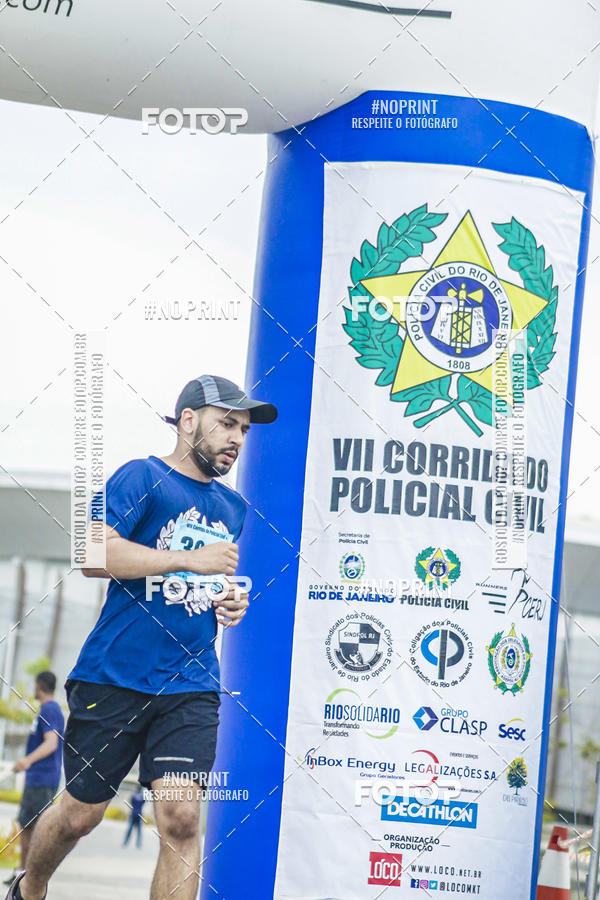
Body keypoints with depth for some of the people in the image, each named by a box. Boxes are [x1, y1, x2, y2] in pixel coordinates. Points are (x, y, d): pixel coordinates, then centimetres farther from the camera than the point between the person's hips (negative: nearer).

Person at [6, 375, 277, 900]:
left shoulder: (233, 508, 18)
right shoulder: (141, 477, -3)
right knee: (82, 812, 7)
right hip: (114, 675, -4)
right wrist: (190, 559, -19)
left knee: (181, 818, -12)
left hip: (192, 685, 4)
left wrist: (230, 604, 11)